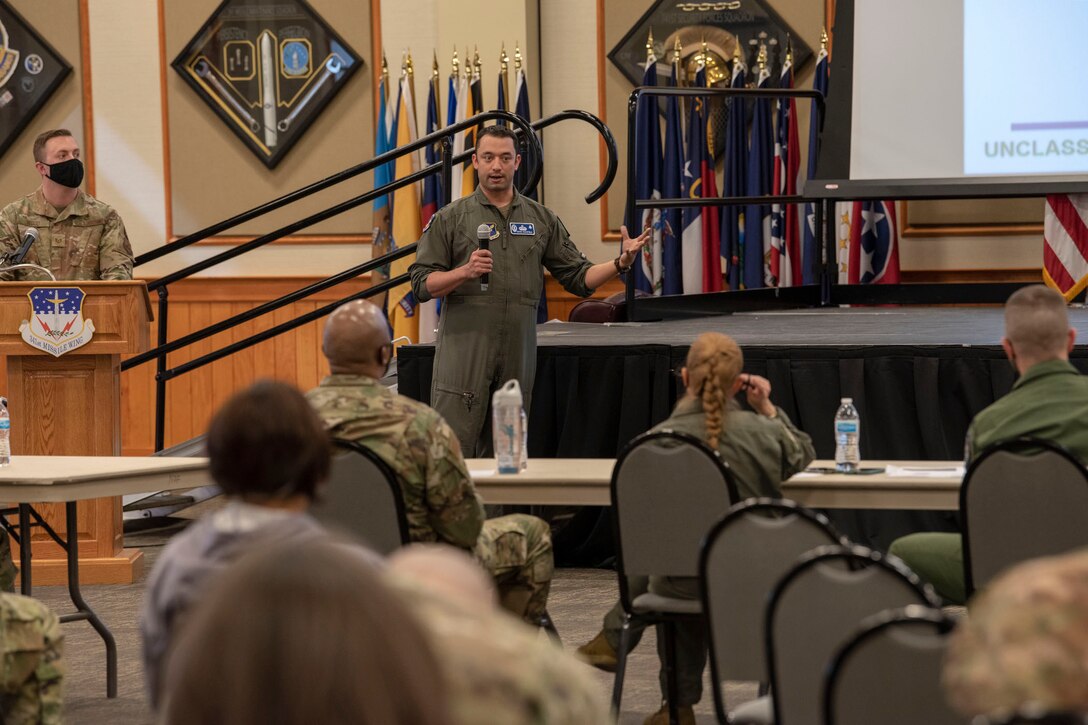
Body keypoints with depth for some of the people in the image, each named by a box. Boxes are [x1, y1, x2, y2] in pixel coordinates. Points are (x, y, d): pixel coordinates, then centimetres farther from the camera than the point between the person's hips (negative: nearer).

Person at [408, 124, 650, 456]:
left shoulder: (542, 219, 13)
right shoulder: (450, 218, 5)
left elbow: (578, 278, 12)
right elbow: (422, 284, 1)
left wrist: (620, 263, -3)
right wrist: (465, 272, -15)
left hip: (518, 354, 3)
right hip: (464, 350, -3)